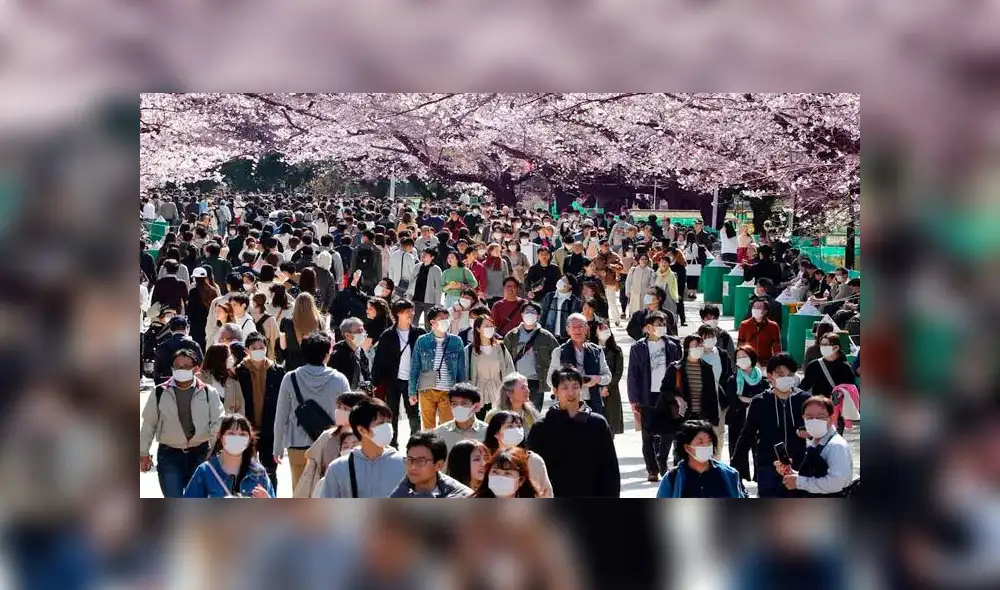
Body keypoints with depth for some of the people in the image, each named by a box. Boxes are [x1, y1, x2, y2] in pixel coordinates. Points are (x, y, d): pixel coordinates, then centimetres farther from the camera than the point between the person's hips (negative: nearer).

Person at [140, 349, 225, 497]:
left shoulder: (208, 393, -2)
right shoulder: (160, 393, 0)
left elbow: (218, 423, -4)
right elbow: (148, 424, 8)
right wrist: (143, 453, 8)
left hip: (200, 453, 1)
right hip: (169, 454, -1)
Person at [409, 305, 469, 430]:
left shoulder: (456, 341, 3)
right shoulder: (422, 341, 1)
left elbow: (461, 369, 7)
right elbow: (414, 368, 5)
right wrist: (412, 392, 1)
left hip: (448, 391, 0)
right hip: (427, 391, 0)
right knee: (428, 427, 10)